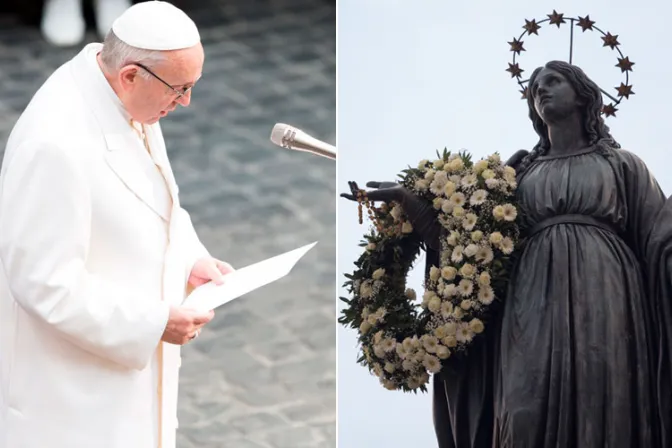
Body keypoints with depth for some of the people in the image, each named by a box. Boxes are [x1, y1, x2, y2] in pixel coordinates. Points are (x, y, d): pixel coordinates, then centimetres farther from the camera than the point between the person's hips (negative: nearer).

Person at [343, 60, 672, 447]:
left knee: (603, 415, -10)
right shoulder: (521, 170, 21)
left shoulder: (622, 165, 15)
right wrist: (409, 201, 0)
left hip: (602, 298, -1)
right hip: (535, 302, 2)